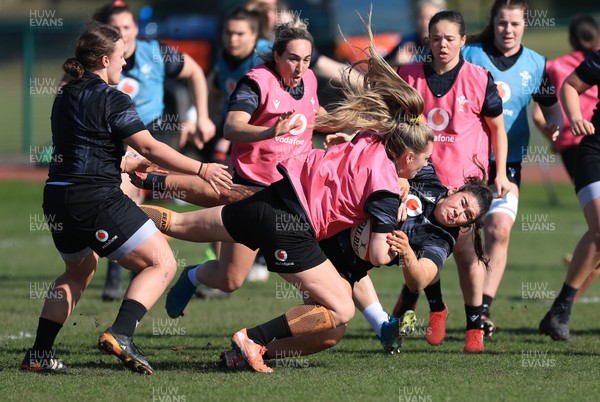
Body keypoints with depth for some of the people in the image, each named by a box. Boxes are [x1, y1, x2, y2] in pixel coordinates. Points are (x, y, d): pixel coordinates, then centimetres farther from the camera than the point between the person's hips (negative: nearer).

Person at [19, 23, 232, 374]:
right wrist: (202, 170, -8)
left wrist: (126, 166, 40)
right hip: (97, 200, -9)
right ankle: (120, 334, -21)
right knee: (162, 263, -2)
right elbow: (150, 148, -14)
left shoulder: (65, 97, 15)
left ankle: (39, 354, 22)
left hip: (58, 200, 9)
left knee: (79, 271, 30)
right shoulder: (111, 100, -10)